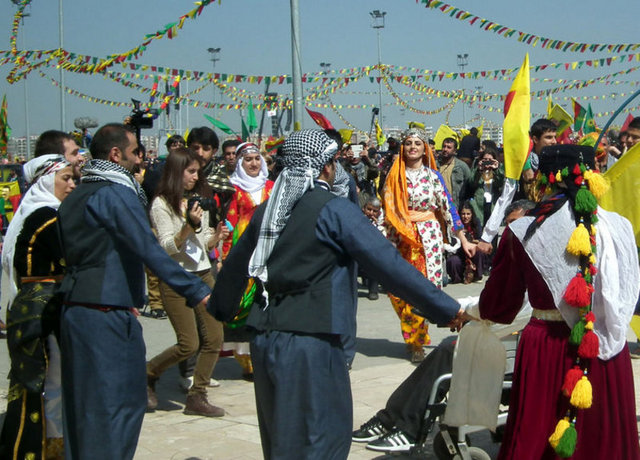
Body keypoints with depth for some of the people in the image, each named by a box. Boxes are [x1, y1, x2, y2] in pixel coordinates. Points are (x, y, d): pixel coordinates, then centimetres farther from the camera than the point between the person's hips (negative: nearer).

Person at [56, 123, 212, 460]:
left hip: (74, 307, 9)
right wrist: (198, 291, -25)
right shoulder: (116, 193, -13)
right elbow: (149, 251, -23)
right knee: (120, 402, -2)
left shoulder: (76, 195, 15)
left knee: (82, 404, 14)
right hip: (105, 314, -9)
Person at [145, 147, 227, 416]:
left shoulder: (199, 199, 13)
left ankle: (197, 397, 10)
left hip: (203, 274, 7)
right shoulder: (162, 204, -7)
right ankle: (147, 375, 17)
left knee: (214, 338, -1)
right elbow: (167, 247, -13)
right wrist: (190, 225, -24)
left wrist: (216, 237, -3)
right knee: (189, 345, -8)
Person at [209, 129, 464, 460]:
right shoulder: (335, 210, -11)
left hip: (264, 338, 8)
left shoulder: (267, 210, 9)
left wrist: (219, 306, 40)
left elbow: (236, 263, 21)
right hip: (309, 341, -7)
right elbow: (388, 264, -15)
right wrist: (449, 310, -12)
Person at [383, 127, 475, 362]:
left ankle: (415, 342, 3)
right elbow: (388, 209, 9)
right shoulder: (394, 176, 7)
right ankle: (415, 336, 16)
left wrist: (463, 240, -1)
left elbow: (448, 207, 2)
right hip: (401, 236, 2)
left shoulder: (433, 176, 3)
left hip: (428, 235, -2)